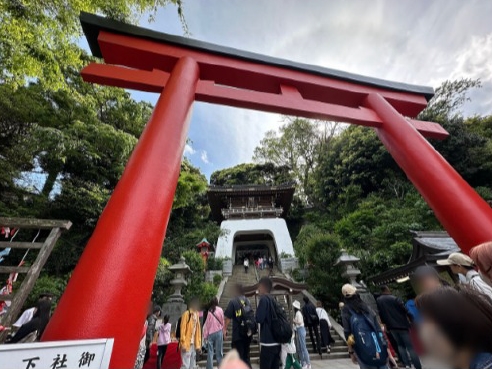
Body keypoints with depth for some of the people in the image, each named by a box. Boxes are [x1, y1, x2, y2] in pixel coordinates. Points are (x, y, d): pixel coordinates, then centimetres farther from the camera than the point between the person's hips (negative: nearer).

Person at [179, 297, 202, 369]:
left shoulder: (197, 314, 10)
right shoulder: (186, 314, -12)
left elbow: (198, 331, 12)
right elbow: (182, 329, -14)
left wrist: (198, 345, 9)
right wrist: (183, 344, -17)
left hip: (194, 344, 7)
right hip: (187, 344, -7)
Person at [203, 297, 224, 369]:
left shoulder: (209, 311, -5)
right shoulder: (220, 310, -3)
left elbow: (206, 324, -3)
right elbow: (222, 322, 4)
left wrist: (205, 335, 4)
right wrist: (223, 332, 17)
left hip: (210, 333, 0)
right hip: (218, 332, 0)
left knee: (210, 352, 9)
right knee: (219, 352, 8)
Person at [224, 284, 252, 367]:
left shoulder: (233, 301, -12)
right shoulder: (248, 301, 5)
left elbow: (228, 318, -13)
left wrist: (225, 329, 1)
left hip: (238, 333, -5)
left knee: (239, 357, 8)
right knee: (246, 356, 20)